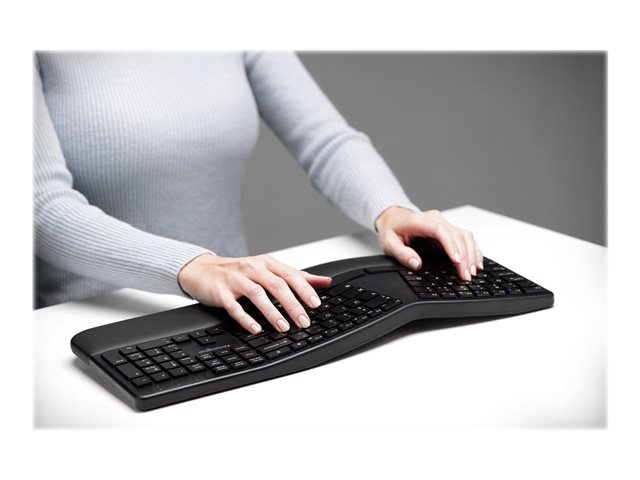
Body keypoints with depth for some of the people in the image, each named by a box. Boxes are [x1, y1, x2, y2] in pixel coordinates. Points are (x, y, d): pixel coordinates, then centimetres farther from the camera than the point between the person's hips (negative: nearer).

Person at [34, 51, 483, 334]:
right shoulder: (49, 57, -10)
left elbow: (329, 142, 2)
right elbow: (47, 206, -19)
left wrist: (391, 210, -18)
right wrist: (193, 268, -34)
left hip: (230, 311, 4)